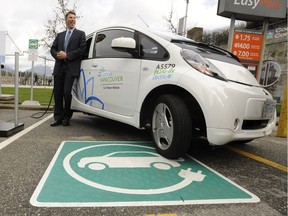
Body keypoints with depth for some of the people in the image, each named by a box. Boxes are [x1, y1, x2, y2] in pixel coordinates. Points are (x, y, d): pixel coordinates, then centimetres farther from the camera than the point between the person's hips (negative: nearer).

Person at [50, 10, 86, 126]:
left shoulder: (80, 34, 9)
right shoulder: (60, 35, 23)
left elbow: (82, 49, -4)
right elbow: (53, 49, 17)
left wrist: (67, 55, -9)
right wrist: (58, 55, -5)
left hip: (71, 67, -5)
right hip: (59, 67, 5)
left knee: (67, 93, -10)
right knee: (57, 93, 3)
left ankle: (66, 118, 4)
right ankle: (58, 118, 10)